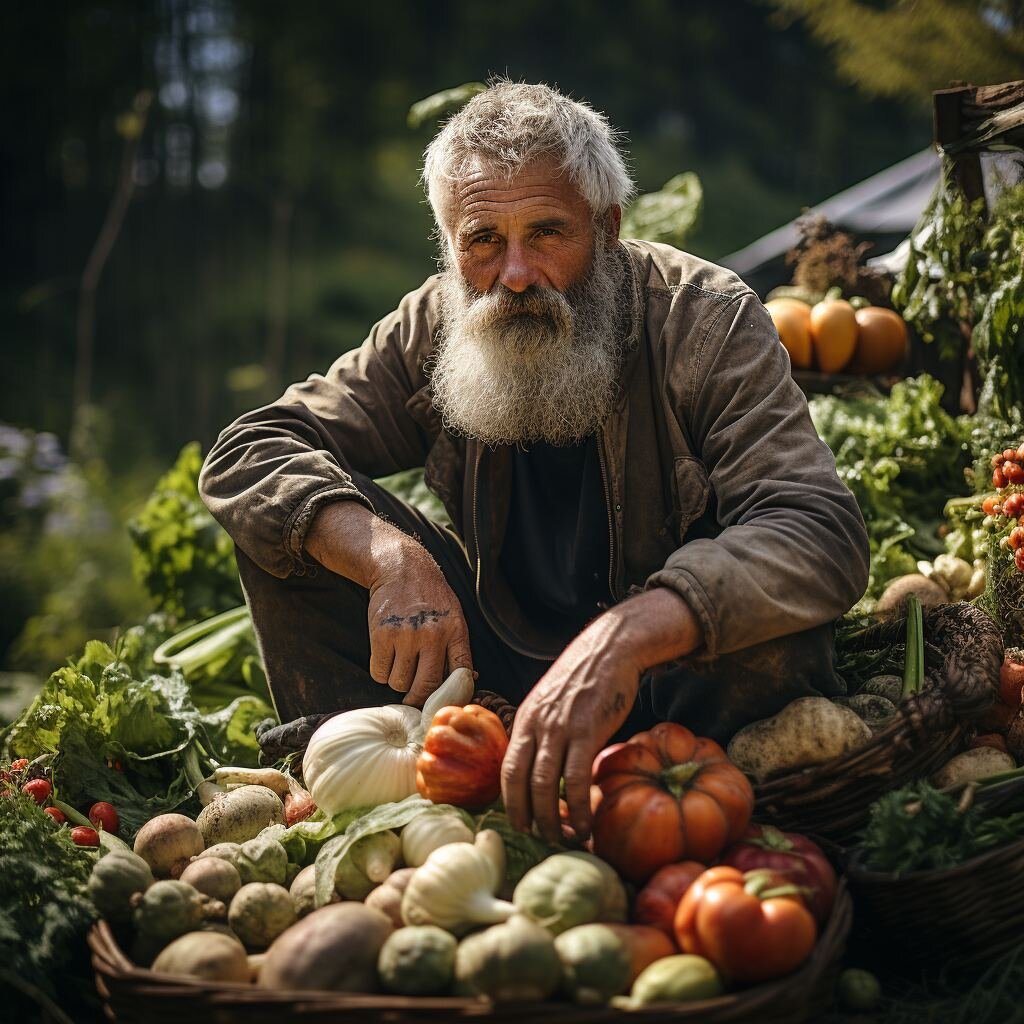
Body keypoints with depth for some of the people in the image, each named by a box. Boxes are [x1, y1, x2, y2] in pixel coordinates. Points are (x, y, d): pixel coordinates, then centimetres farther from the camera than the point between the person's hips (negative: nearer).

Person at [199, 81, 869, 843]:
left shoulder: (705, 321, -17)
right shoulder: (435, 331, -6)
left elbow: (822, 534, -31)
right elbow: (245, 459, -12)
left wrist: (622, 637, -48)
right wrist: (396, 561, -32)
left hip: (671, 683, -3)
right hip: (497, 665, 3)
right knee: (310, 523, -12)